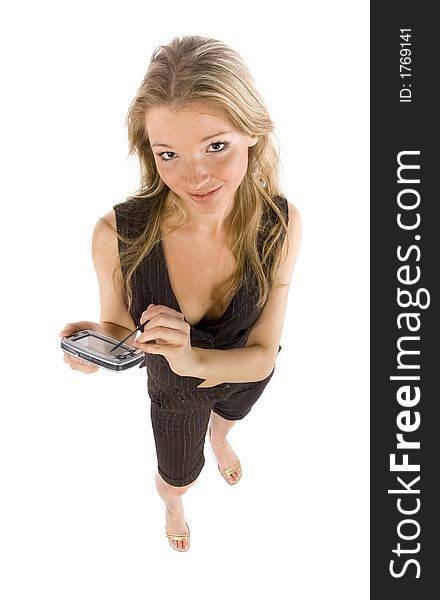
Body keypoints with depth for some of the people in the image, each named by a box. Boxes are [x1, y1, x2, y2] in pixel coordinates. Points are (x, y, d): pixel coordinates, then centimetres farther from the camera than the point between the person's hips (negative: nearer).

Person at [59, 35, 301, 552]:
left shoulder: (280, 224, -33)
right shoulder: (118, 234, -37)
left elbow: (263, 354, -26)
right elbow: (119, 325, -16)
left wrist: (197, 359, -48)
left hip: (247, 375, 2)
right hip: (174, 391, -1)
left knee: (229, 414, 39)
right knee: (177, 479, 29)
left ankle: (218, 439, 79)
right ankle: (172, 508, 69)